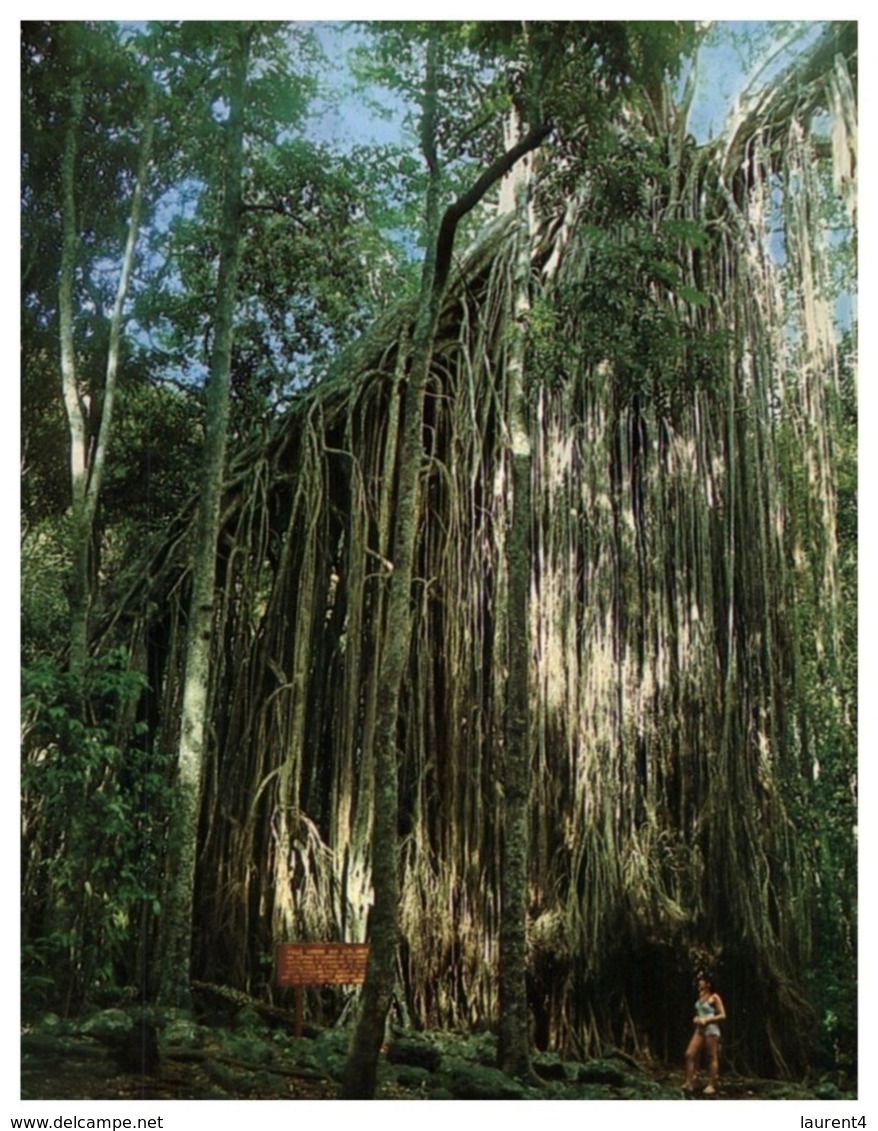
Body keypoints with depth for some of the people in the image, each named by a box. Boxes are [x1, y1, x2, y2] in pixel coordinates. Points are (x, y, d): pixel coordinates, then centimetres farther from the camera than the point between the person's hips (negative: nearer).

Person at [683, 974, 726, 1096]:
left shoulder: (714, 998, -6)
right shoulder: (700, 997, 14)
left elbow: (723, 1015, -10)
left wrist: (707, 1019, -15)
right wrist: (696, 1018, 5)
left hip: (711, 1029, -7)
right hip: (699, 1029, 7)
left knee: (712, 1058, -2)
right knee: (690, 1054, -2)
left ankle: (712, 1086, 5)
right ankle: (689, 1083, 2)